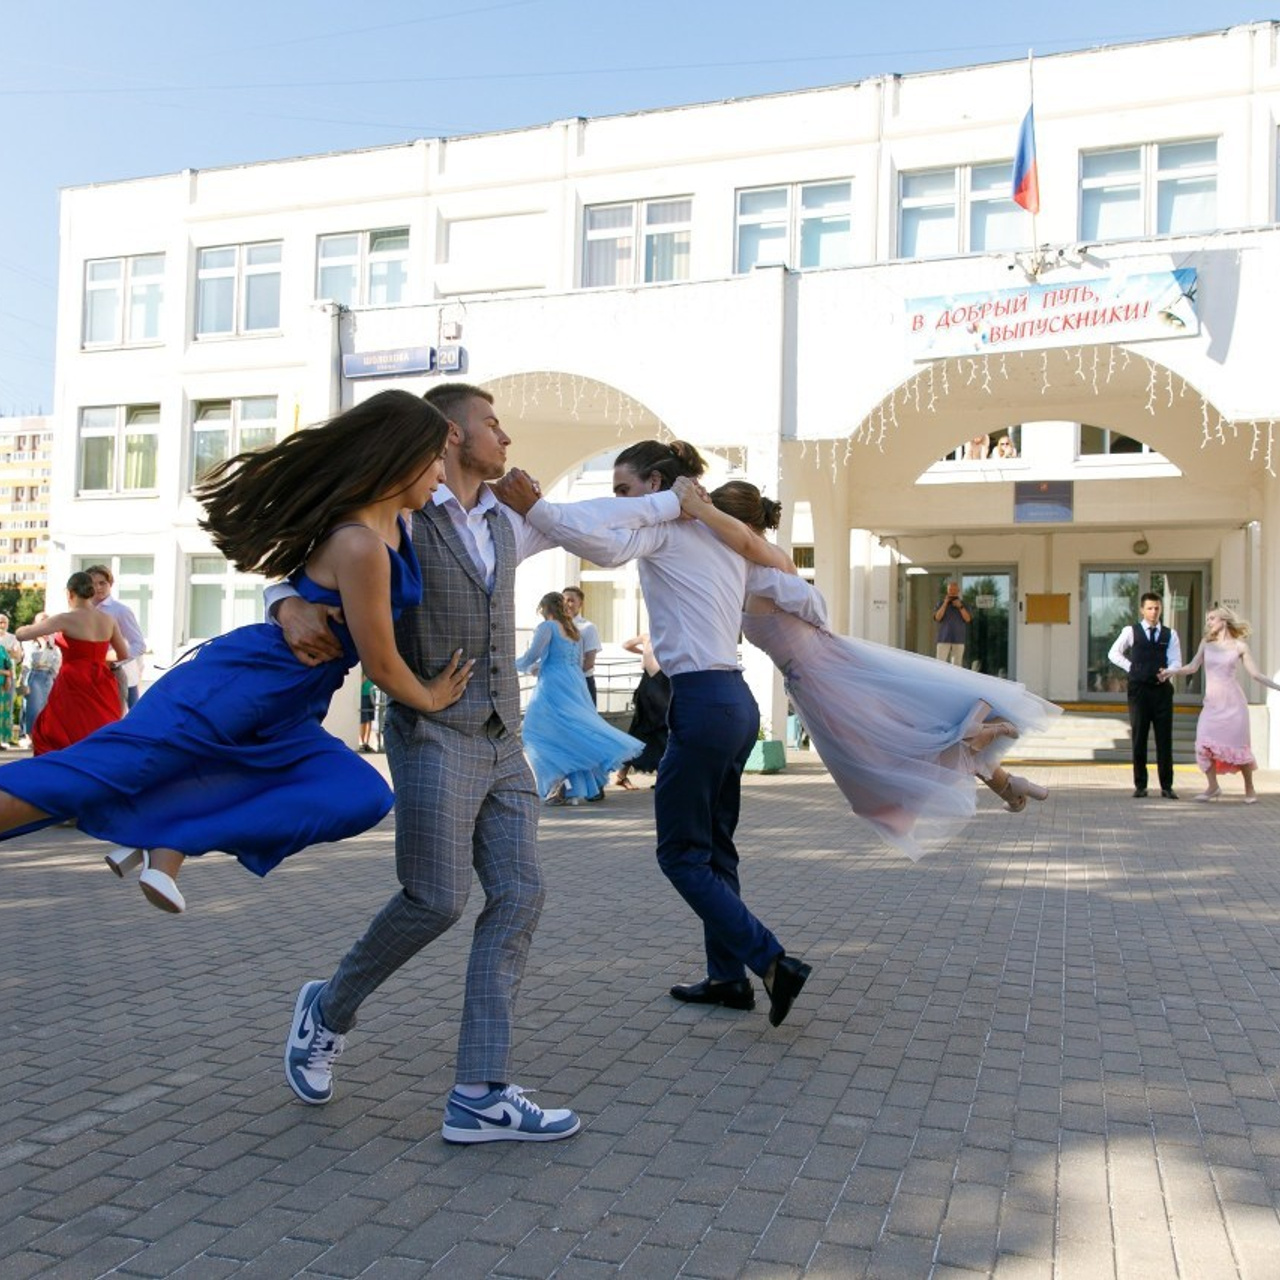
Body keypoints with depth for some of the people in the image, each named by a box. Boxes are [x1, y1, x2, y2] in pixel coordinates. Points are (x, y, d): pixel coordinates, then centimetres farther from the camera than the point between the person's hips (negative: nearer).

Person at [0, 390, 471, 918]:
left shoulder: (387, 521, 3)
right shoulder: (361, 547, -24)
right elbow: (380, 665, -15)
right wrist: (428, 697, 3)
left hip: (284, 715, 9)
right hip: (239, 686, -9)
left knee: (362, 795, -12)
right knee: (93, 772, -9)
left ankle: (169, 842, -11)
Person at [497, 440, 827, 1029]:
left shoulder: (661, 523, -4)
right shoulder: (726, 538, 19)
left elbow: (607, 545, -27)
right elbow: (801, 595, 16)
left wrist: (533, 507, -31)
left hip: (701, 701, -9)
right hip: (735, 698, 9)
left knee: (682, 854, 1)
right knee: (713, 849, 17)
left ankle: (772, 960, -4)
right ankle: (728, 977, 24)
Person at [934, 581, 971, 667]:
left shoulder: (964, 604, 9)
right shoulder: (941, 603, 7)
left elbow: (968, 619, -3)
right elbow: (937, 618, -7)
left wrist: (960, 606, -12)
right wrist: (945, 603, -10)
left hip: (958, 639, 1)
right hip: (944, 639, -1)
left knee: (957, 665, 1)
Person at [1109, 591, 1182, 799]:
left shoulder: (1170, 634, 8)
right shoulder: (1131, 631, 5)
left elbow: (1176, 661, 4)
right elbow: (1113, 654, 12)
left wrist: (1167, 671, -16)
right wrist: (1131, 667, 0)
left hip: (1162, 689, 1)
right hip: (1139, 688, -1)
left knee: (1164, 739, 1)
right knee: (1139, 738, 3)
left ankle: (1167, 786, 7)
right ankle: (1140, 785, 10)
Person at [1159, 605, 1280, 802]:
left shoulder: (1239, 646, 3)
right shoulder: (1206, 643, 9)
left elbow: (1255, 673, 4)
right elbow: (1193, 667, 3)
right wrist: (1171, 671, -12)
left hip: (1232, 702, -2)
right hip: (1212, 703, 2)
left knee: (1238, 745, -2)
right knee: (1205, 744, -9)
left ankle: (1249, 789, 14)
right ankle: (1212, 787, 2)